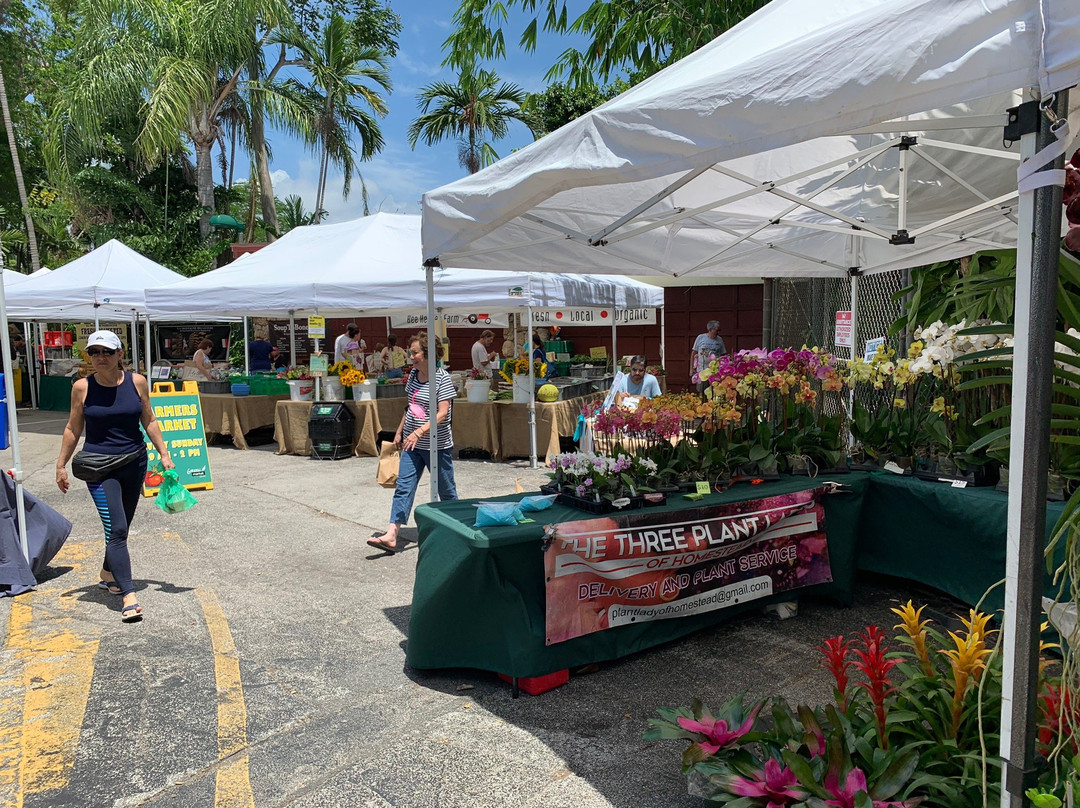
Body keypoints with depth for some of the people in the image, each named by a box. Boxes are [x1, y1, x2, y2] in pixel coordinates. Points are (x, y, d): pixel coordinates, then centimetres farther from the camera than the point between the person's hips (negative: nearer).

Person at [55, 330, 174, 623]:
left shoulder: (137, 382, -2)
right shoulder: (82, 387, -5)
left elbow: (149, 421, 8)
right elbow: (73, 429, 5)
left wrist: (164, 453, 5)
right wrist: (61, 465, 6)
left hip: (134, 463, 3)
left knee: (121, 527, 17)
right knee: (116, 529, -12)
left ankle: (108, 574, 42)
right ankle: (129, 597, -12)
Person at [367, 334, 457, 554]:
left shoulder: (442, 378, -16)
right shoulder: (413, 375, 6)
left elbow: (442, 414, -22)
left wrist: (419, 432, -31)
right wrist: (399, 431, 17)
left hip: (437, 445, -6)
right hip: (412, 444, 6)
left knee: (446, 490, 9)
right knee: (403, 486, -2)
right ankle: (392, 535, -6)